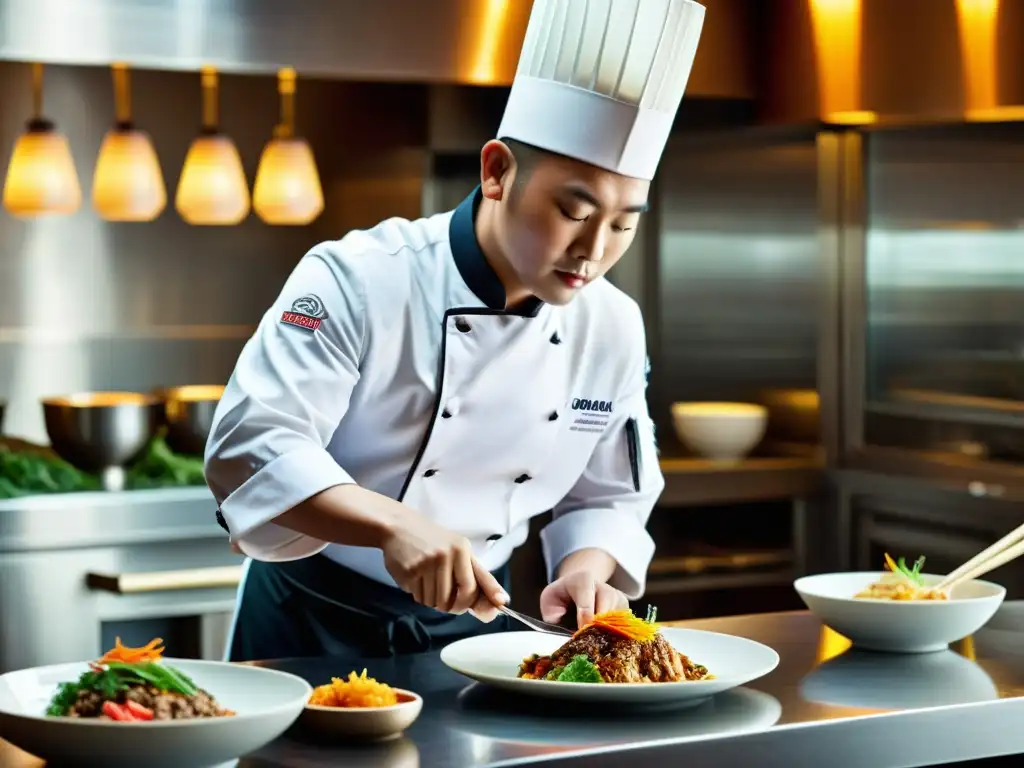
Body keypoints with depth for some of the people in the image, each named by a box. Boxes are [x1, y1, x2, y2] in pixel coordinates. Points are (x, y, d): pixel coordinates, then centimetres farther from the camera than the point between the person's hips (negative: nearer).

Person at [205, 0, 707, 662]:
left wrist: (586, 567, -14)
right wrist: (393, 525, -39)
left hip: (472, 623, 4)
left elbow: (609, 498, 8)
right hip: (318, 627, -4)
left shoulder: (614, 327, -3)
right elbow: (252, 448, -26)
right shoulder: (357, 280, -19)